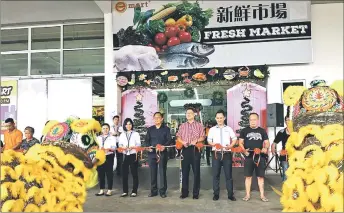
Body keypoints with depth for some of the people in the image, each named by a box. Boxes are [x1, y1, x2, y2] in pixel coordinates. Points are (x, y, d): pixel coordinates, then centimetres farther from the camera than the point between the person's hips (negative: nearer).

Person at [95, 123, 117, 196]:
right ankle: (101, 190, 15)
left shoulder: (112, 138, 4)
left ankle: (109, 190, 7)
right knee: (100, 173, 6)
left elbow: (114, 147, -8)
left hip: (109, 157, -4)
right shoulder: (98, 138, 18)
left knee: (109, 173, -2)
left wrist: (108, 149, -27)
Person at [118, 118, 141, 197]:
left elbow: (139, 144, -3)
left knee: (134, 173, 0)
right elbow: (120, 144, 6)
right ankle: (125, 191, 12)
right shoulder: (122, 134, 13)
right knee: (124, 173, 3)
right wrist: (123, 147, -16)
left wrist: (132, 147, -21)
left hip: (133, 155, -3)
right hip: (125, 155, 3)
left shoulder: (136, 134, 4)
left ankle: (134, 191, 8)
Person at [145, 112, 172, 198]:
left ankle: (162, 191, 7)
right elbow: (147, 140, 13)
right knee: (153, 172, 6)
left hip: (162, 153, -3)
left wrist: (164, 146, -20)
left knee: (162, 172, -1)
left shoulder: (166, 129, 5)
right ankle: (153, 191, 15)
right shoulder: (150, 129, 14)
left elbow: (169, 140, -2)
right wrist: (149, 147, -6)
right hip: (152, 153, 3)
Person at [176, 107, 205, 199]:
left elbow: (203, 137, 1)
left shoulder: (199, 126, 7)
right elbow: (178, 137, 10)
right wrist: (183, 142, -10)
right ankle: (184, 192, 12)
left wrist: (196, 140, -17)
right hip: (185, 149, 2)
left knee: (196, 171, 0)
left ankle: (196, 193, 9)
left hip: (195, 149, -2)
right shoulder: (182, 126, 14)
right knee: (184, 171, 4)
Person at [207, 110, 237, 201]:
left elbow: (234, 139, 6)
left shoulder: (229, 129, 8)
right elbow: (209, 140, 6)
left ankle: (230, 194, 11)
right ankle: (216, 194, 13)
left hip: (227, 153, 0)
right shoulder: (212, 129, 9)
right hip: (216, 153, 1)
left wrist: (230, 146, -11)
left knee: (228, 174, 3)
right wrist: (213, 144, -15)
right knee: (215, 174, 4)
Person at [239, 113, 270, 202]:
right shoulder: (244, 131, 4)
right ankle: (247, 195, 13)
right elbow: (240, 142, 5)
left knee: (260, 176, 6)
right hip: (248, 156, -1)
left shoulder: (262, 131, 8)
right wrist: (244, 150, -13)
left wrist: (265, 148, -13)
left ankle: (262, 195, 15)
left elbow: (267, 142, 9)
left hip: (260, 156, 1)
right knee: (248, 176, 4)